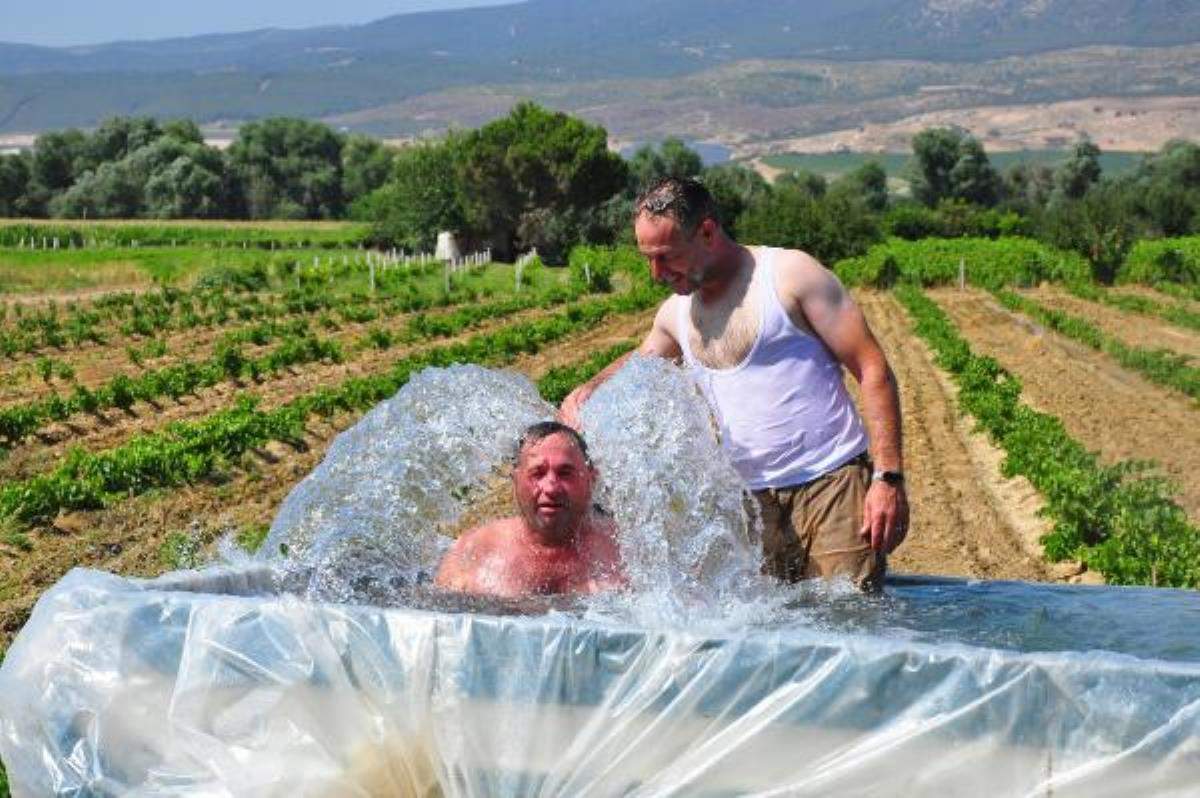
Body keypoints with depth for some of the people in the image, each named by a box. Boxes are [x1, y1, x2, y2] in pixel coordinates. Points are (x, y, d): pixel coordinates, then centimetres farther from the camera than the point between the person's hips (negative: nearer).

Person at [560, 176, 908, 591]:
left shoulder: (790, 273, -4)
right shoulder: (675, 314, 14)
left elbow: (873, 370, -5)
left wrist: (889, 477, -13)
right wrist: (586, 391, 13)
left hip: (835, 483, -5)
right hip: (755, 501, 5)